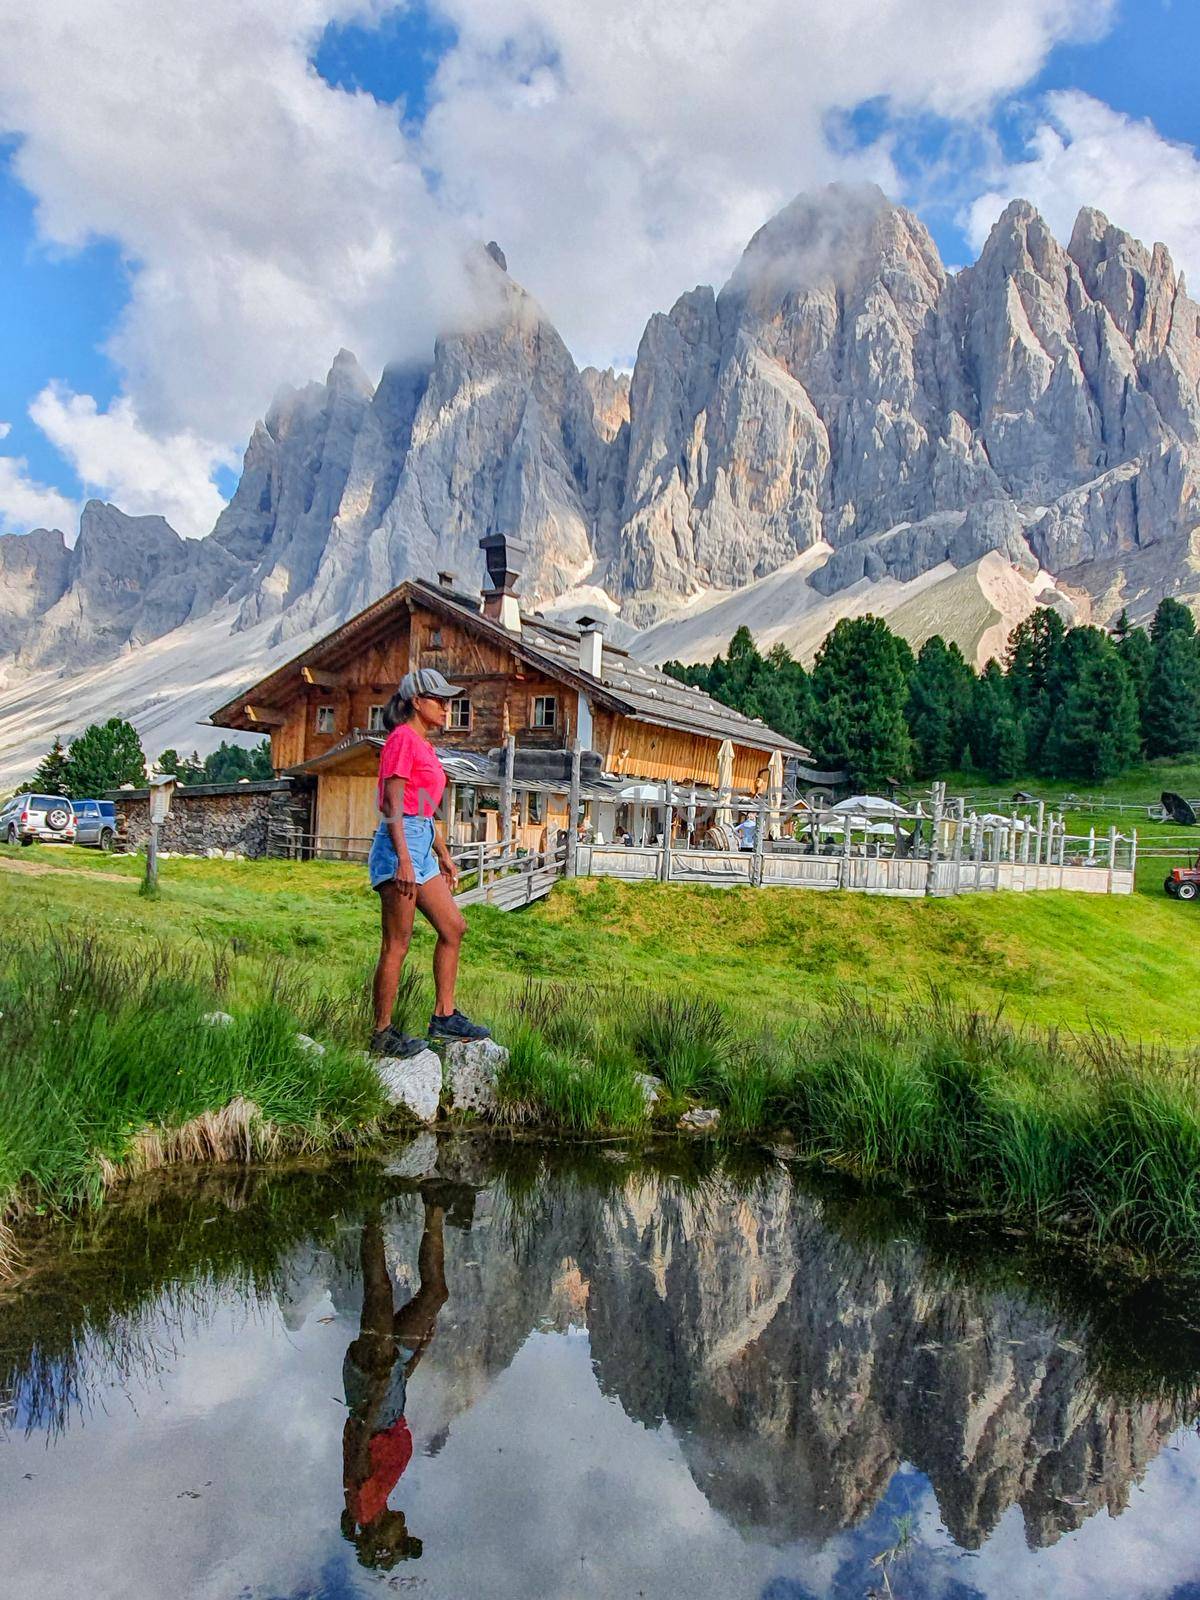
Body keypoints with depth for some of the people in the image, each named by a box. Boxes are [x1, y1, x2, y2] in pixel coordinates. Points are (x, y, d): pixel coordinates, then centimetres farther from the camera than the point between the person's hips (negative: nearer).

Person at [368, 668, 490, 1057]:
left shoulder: (423, 745, 19)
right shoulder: (402, 739, -9)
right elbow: (393, 807, -17)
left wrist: (444, 856, 23)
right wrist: (403, 860, -23)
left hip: (420, 844, 10)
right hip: (399, 847, -10)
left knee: (453, 927, 11)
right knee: (397, 945, -5)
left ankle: (444, 1017, 17)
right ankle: (383, 1034, 4)